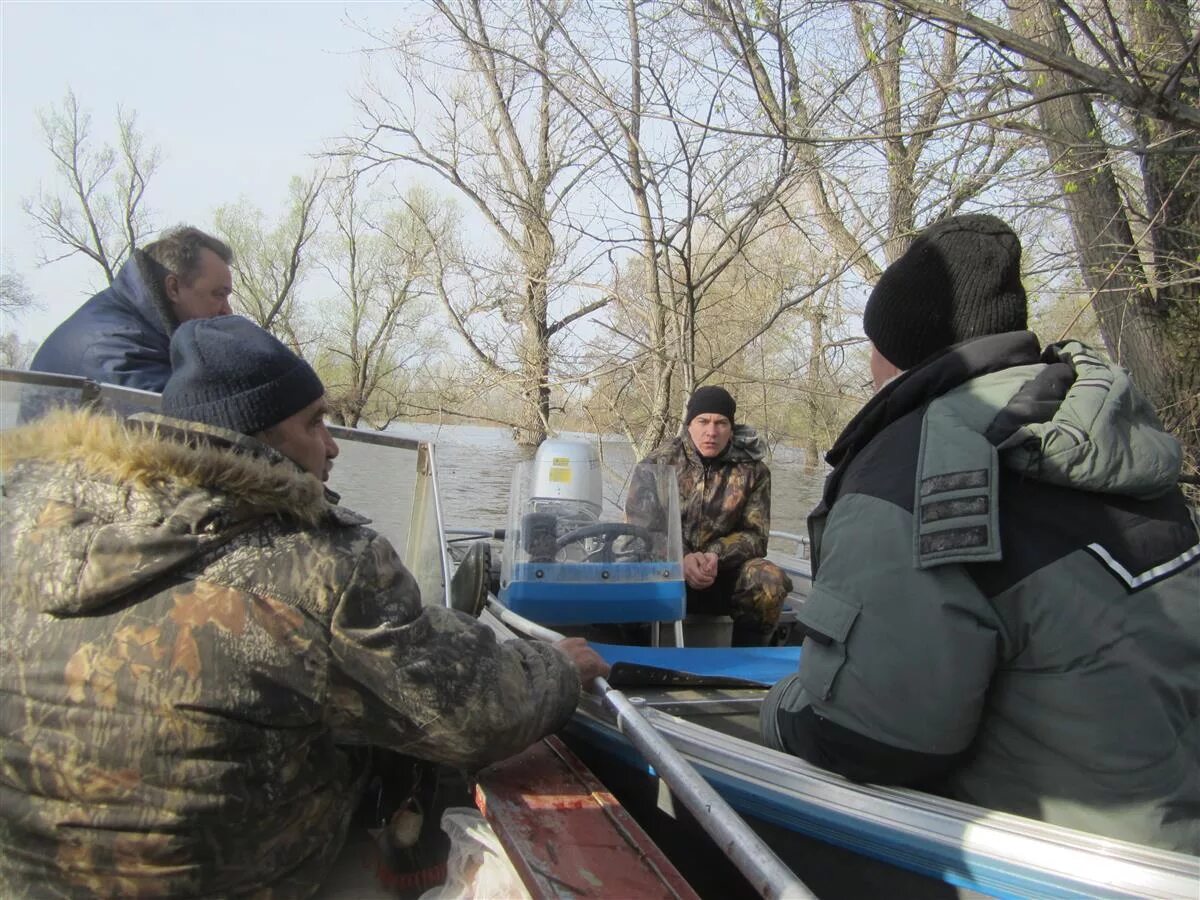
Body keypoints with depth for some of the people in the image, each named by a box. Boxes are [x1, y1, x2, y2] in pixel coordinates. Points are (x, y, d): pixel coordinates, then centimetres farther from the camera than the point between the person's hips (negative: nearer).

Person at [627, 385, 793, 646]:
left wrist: (716, 556, -21)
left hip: (725, 574, 1)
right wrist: (681, 559, -24)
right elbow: (641, 528, -5)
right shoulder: (659, 463, 1)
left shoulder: (753, 470, 3)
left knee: (771, 581, -29)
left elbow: (755, 535, 1)